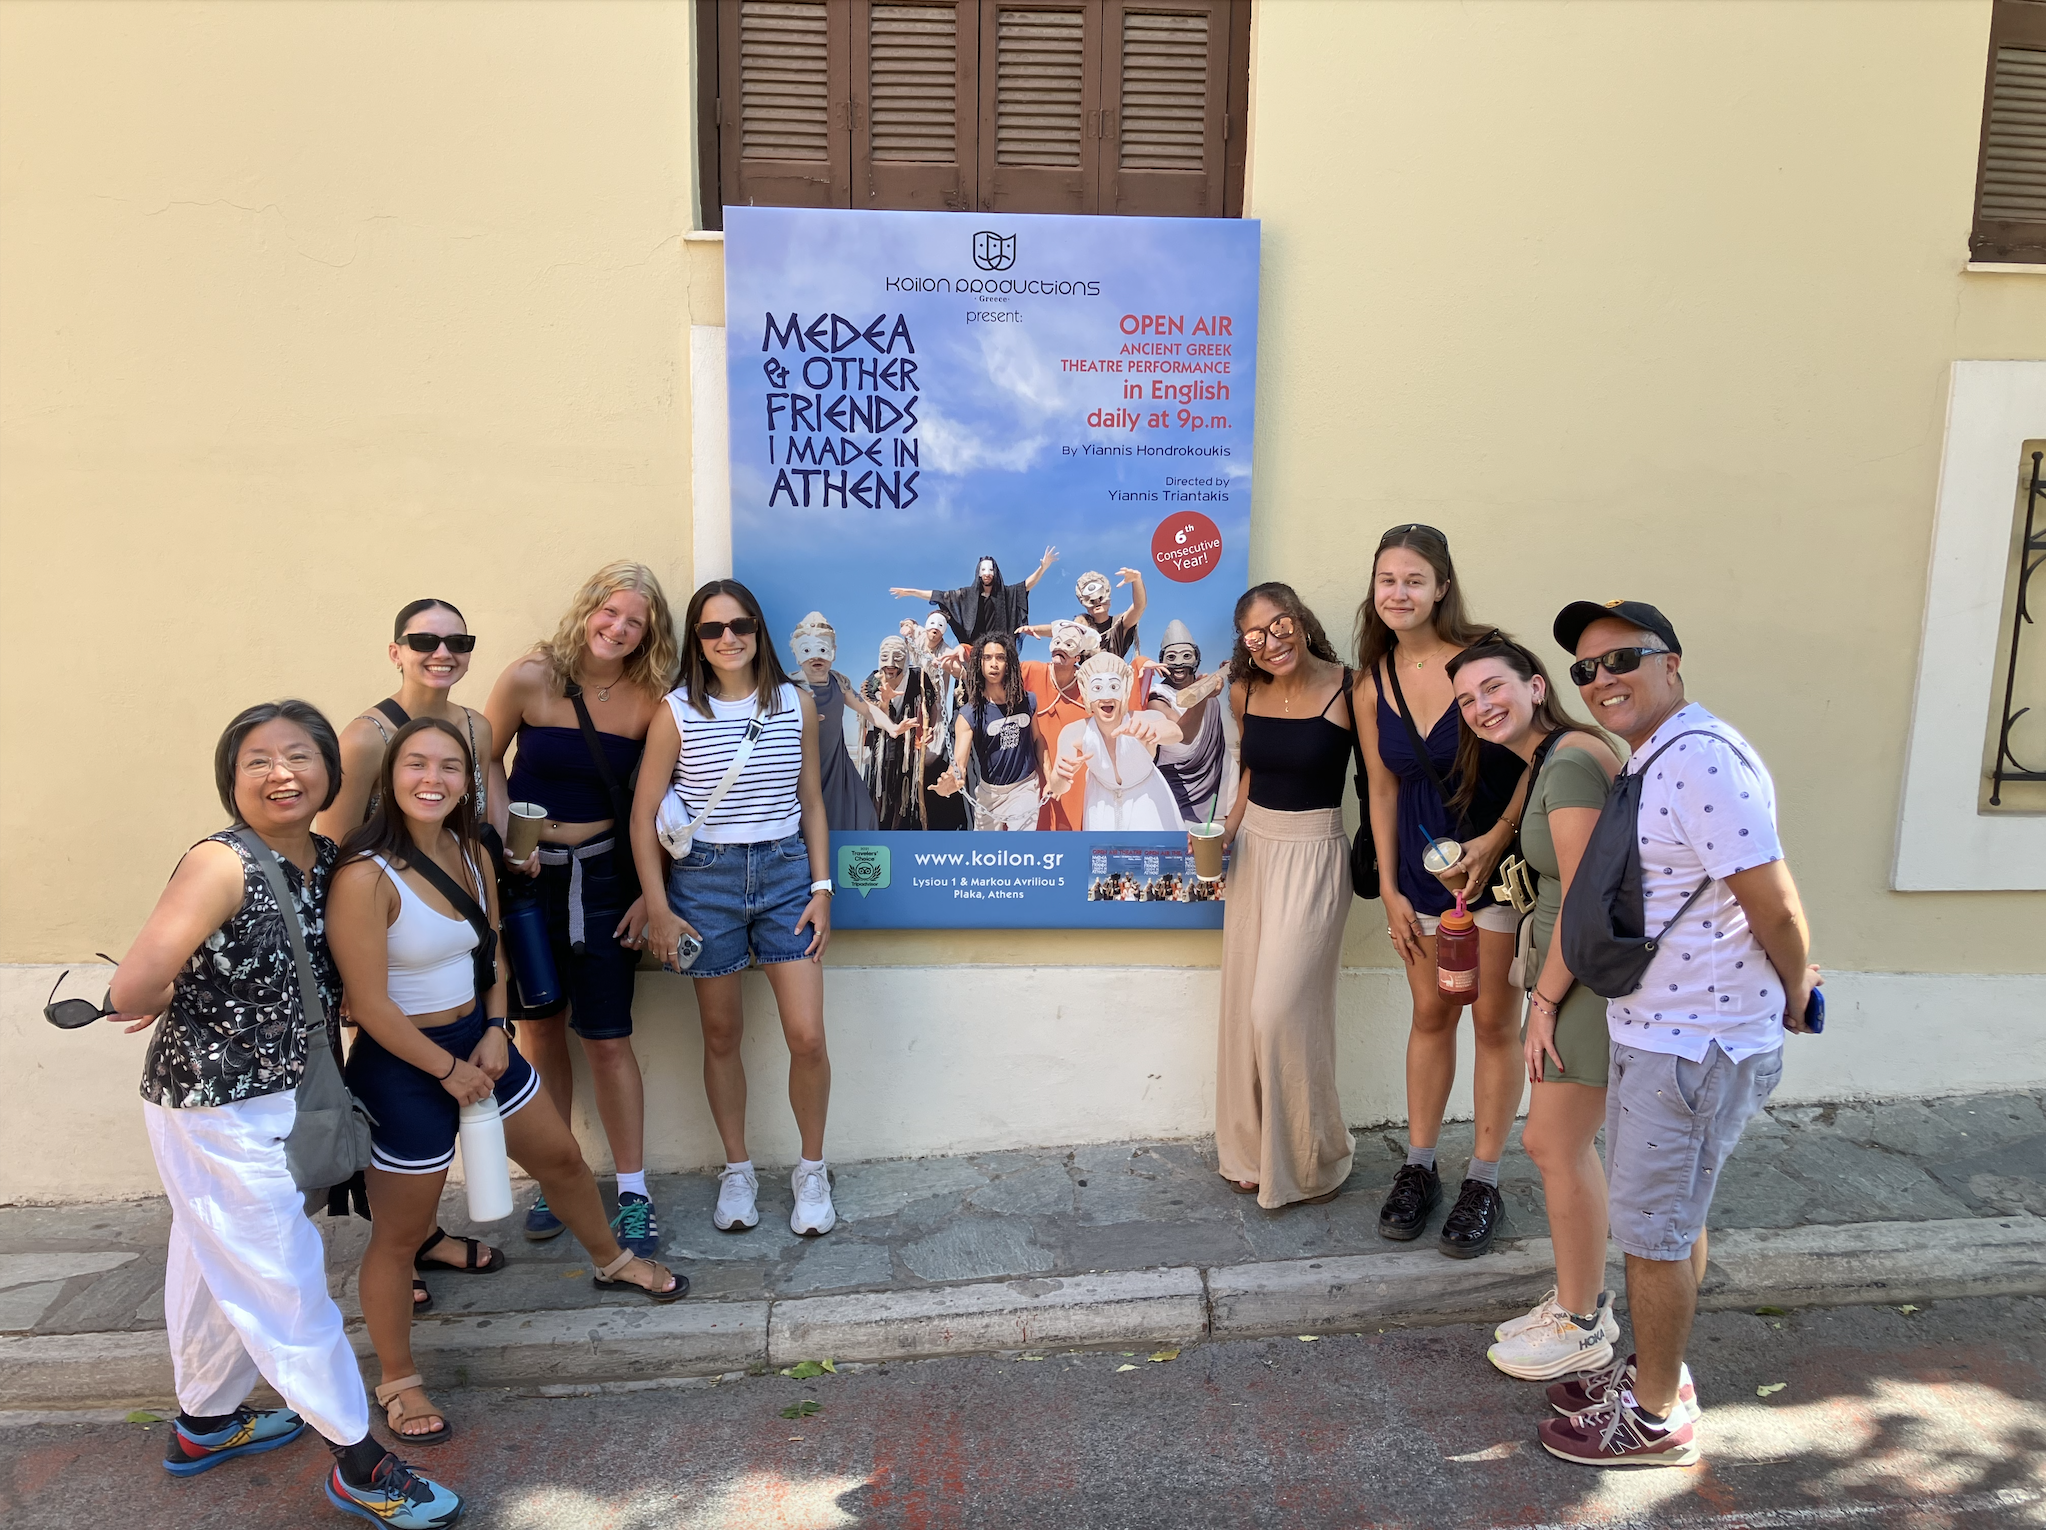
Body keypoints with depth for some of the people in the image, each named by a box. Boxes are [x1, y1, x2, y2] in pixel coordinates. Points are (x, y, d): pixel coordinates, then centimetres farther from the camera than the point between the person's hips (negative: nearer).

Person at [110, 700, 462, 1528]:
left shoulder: (328, 861, -1)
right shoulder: (221, 864, -22)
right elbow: (130, 993, -27)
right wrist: (188, 999, -8)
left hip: (275, 1096, 7)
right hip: (219, 1109, -7)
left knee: (215, 1264, 24)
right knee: (282, 1279, 2)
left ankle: (204, 1422, 45)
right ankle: (357, 1462, 15)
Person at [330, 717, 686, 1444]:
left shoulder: (472, 855, -2)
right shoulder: (366, 877, -25)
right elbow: (371, 1006, -22)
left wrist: (495, 1031, -1)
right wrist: (448, 1070, -13)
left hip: (476, 1039, 7)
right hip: (402, 1064, -7)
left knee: (562, 1158, 22)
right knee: (400, 1234, 9)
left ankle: (613, 1262, 49)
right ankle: (398, 1384, 31)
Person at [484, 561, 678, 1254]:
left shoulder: (649, 702, -7)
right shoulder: (529, 679, -10)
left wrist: (648, 892, -3)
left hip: (603, 876, -1)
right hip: (527, 872, 1)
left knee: (607, 1038, 1)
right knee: (538, 1028, 13)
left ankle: (633, 1195, 15)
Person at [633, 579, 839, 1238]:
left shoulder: (795, 704, 2)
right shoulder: (677, 712, -4)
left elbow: (812, 802, 8)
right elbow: (644, 814, -1)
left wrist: (821, 888, 2)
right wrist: (658, 908, -5)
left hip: (786, 872, 1)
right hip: (704, 877, -1)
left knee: (806, 1035, -3)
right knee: (721, 1035, 10)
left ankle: (812, 1170, 19)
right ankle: (737, 1171, 29)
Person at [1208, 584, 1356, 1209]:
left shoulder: (1345, 688, -13)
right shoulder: (1245, 693, 3)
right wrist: (1227, 829, 3)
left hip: (1314, 857, -5)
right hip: (1252, 849, 6)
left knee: (1282, 1008, -6)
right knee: (1244, 1004, 10)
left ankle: (1311, 1158, 17)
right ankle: (1253, 1149, 29)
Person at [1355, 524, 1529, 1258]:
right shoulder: (1372, 688, 0)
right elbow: (1383, 791, 5)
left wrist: (1498, 836, -19)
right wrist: (1388, 888, 4)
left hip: (1499, 859, -3)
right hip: (1422, 867, 4)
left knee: (1494, 1018, 5)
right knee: (1431, 1012, 14)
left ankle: (1483, 1183, 20)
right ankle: (1418, 1167, 28)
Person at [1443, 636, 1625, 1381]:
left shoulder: (1569, 763, -20)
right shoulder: (1545, 763, 12)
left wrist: (1544, 1002, -14)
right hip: (1577, 963, 10)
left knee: (1555, 1145, 0)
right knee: (1558, 1142, 16)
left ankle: (1581, 1328, 17)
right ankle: (1583, 1300, 31)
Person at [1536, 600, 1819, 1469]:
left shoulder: (1702, 760, -24)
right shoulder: (1647, 761, 10)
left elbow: (1775, 904, -21)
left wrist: (1791, 998, -6)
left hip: (1695, 1046, -10)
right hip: (1651, 1031, 10)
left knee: (1653, 1232, 5)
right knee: (1670, 1218, 22)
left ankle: (1655, 1419, 22)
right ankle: (1657, 1370, 39)